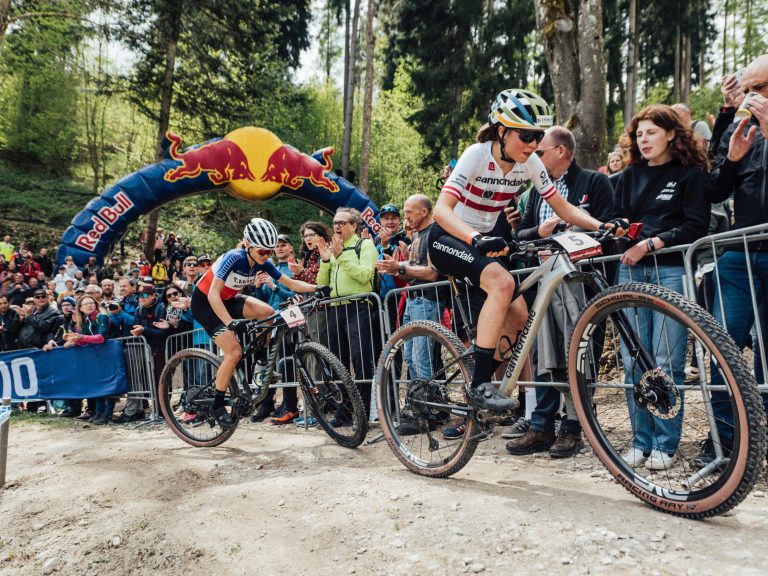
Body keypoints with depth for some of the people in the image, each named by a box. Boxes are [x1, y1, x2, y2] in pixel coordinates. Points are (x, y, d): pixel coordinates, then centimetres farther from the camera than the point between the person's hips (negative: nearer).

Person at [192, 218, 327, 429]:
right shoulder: (234, 258, -30)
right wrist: (231, 323, -45)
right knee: (234, 352, -19)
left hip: (228, 299, 6)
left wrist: (317, 288, -24)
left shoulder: (263, 263, -11)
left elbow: (291, 283, -8)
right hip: (204, 302, -6)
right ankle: (217, 405, -4)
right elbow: (213, 294, -33)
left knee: (267, 312, -18)